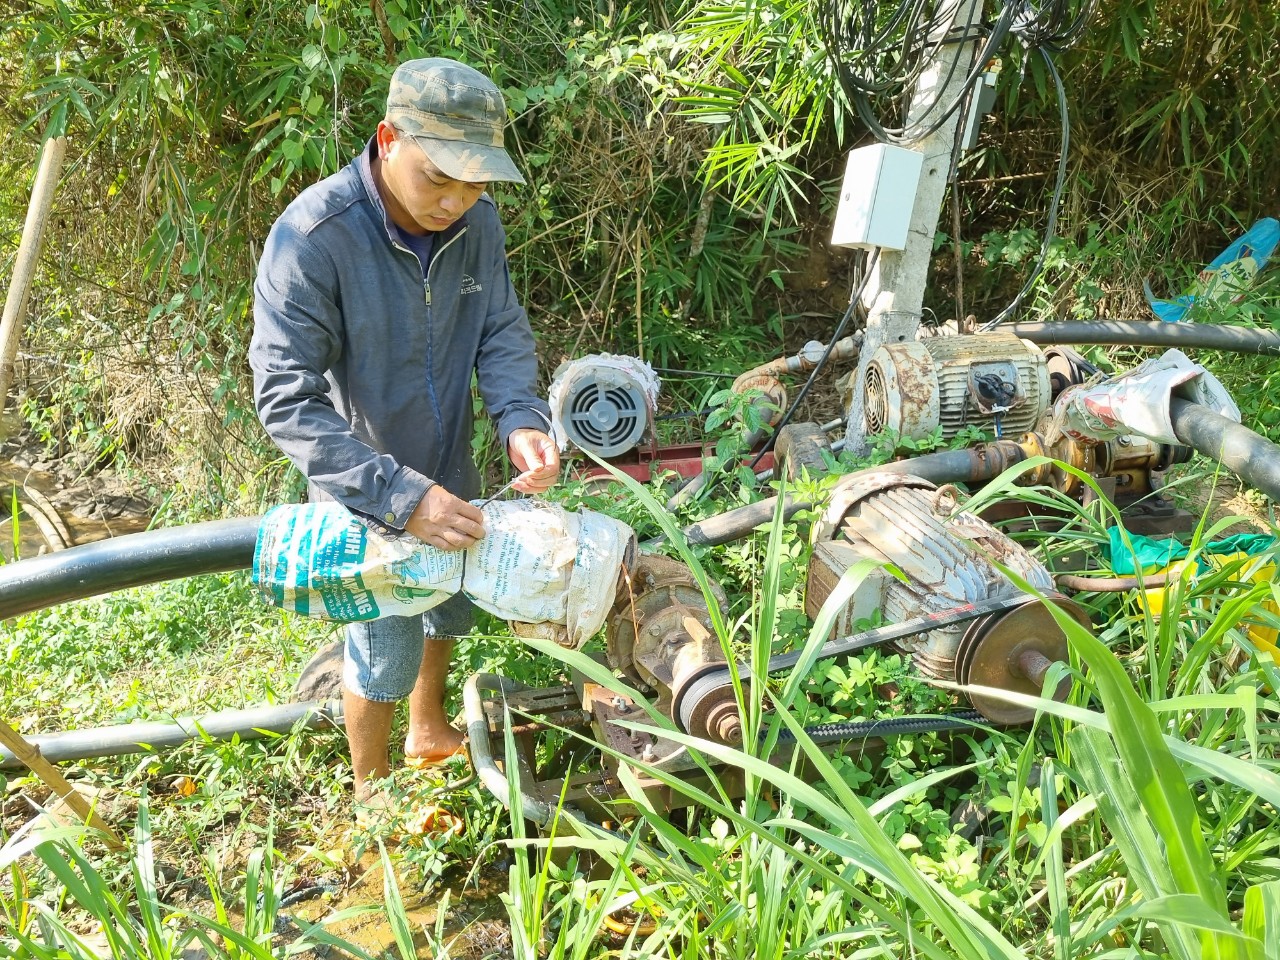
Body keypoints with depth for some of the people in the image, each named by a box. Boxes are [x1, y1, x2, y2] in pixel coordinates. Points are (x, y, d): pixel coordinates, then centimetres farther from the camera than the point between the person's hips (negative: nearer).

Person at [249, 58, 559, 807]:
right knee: (385, 655, 12)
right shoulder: (312, 237, -31)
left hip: (451, 479, 6)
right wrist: (401, 498, -39)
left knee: (449, 612, 27)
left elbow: (503, 330, -5)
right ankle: (372, 790, 41)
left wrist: (521, 420, -25)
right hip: (366, 496, -5)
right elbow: (287, 401, -31)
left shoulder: (475, 219, -14)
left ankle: (430, 732, 56)